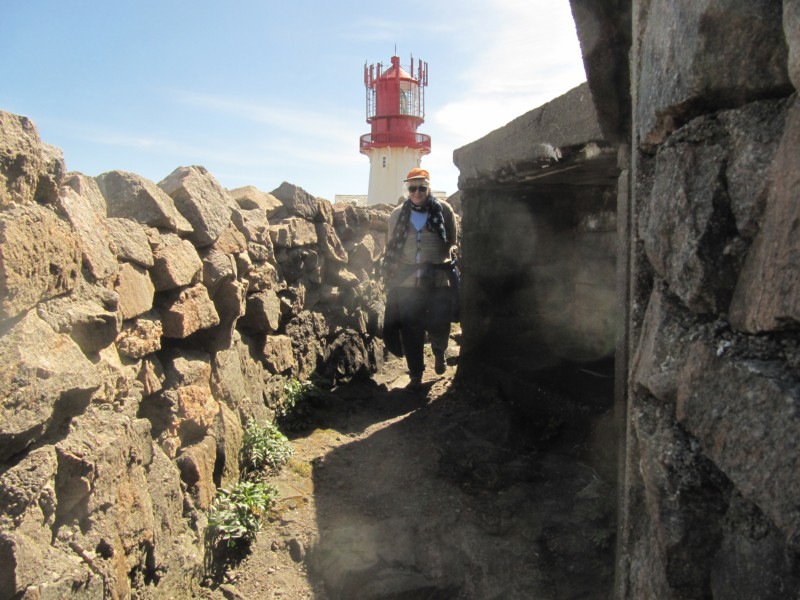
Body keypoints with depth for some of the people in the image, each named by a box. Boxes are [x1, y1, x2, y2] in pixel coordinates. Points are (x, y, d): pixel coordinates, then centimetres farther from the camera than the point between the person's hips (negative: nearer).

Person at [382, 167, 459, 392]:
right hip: (407, 283, 2)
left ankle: (439, 354, 36)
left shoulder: (443, 210, 1)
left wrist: (435, 264, -2)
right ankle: (416, 375, 17)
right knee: (411, 331, 3)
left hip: (438, 281, -1)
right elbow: (391, 250, 13)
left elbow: (452, 242, 7)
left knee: (439, 326, 1)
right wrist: (390, 280, 10)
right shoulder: (397, 215, 8)